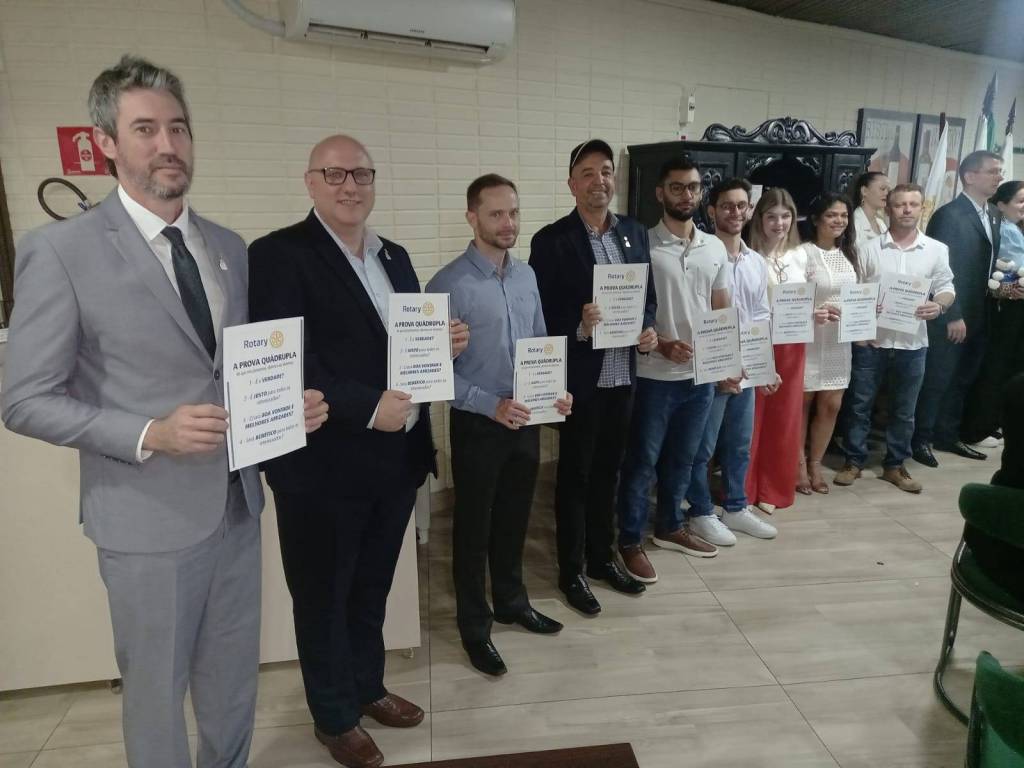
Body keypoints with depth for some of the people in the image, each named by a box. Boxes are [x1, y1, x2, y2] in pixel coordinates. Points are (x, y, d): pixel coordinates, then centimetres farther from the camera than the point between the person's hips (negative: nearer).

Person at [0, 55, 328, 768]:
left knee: (234, 683, 22)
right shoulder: (60, 250, -11)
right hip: (150, 517, -5)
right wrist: (149, 435, -23)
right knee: (158, 690, 16)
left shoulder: (230, 247, 5)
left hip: (237, 502, 5)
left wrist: (290, 402, -7)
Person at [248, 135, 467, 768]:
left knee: (372, 588, 23)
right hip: (324, 465, -6)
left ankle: (368, 688, 45)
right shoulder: (279, 253, -11)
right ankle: (334, 716, 36)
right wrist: (368, 407, -25)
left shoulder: (395, 256, 12)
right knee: (323, 597, 14)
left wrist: (447, 342, -4)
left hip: (396, 456, 7)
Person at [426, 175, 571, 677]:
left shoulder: (526, 276, 6)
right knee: (474, 525, 9)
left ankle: (512, 603, 41)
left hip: (527, 419, 6)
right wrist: (492, 405, -23)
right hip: (479, 423, -5)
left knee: (514, 519, 20)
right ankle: (474, 627, 28)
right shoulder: (449, 285, -15)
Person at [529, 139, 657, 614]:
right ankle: (572, 571, 23)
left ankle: (603, 557, 34)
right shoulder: (551, 240, -9)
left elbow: (649, 294, 14)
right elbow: (541, 314, -9)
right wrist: (578, 328, -26)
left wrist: (649, 328, -5)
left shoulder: (635, 233, 8)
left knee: (608, 471, 17)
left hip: (623, 375, 5)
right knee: (574, 475, 8)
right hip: (580, 377, -5)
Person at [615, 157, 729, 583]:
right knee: (642, 462, 5)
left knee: (682, 458, 18)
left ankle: (670, 527, 36)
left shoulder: (715, 248, 8)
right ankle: (631, 541, 19)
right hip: (654, 375, -5)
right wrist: (660, 344, -20)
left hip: (701, 375, 5)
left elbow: (723, 312, 12)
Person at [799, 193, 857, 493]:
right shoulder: (803, 252, -12)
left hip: (839, 341, 6)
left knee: (831, 405, 10)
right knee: (802, 404, 6)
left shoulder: (849, 253, 10)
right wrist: (817, 311, -27)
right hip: (808, 340, -6)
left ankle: (815, 464, 24)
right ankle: (799, 465, 19)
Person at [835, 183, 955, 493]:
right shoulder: (870, 248, 0)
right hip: (871, 341, -1)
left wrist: (939, 306, -15)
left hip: (912, 344, 2)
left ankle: (894, 465, 24)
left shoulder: (937, 250, 4)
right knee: (860, 405, 6)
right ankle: (854, 462, 18)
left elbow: (947, 288, 7)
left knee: (903, 410, 11)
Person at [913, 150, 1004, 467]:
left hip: (978, 316, 8)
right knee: (936, 380, 0)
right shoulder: (949, 215, -14)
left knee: (962, 380, 15)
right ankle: (921, 439, 12)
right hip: (950, 318, -8)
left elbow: (985, 264, 19)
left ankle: (948, 435, 27)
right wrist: (953, 317, -18)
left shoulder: (993, 215, 13)